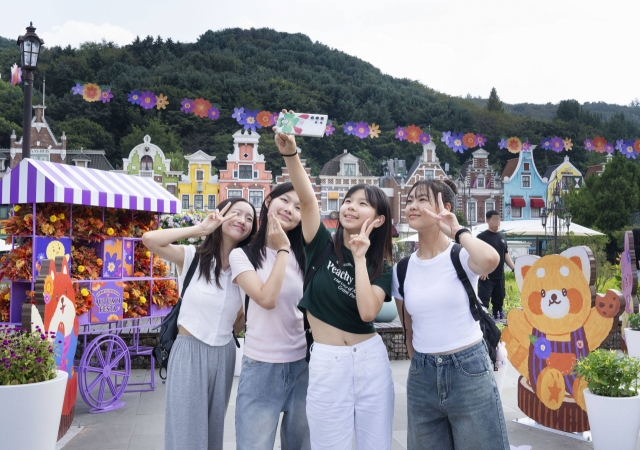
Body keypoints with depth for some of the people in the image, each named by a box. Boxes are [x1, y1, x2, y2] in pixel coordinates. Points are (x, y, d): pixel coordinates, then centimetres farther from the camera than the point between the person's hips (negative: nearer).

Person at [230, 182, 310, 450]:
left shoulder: (303, 256, 7)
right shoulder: (242, 255, -4)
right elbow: (267, 298, -19)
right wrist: (283, 250, -13)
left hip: (302, 365, 4)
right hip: (261, 368, -4)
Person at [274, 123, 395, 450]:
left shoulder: (381, 269, 1)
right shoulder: (323, 247, 0)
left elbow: (367, 312, -17)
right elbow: (307, 199, -17)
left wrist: (360, 257, -13)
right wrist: (290, 153, -31)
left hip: (370, 360, 1)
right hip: (326, 362, -1)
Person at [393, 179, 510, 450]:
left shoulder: (462, 256, -8)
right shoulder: (402, 270, 3)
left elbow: (490, 259, -34)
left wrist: (456, 230, -19)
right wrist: (421, 367, 15)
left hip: (469, 370, -4)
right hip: (421, 376, 4)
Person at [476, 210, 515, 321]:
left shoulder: (502, 236, 13)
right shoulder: (482, 236, -8)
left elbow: (505, 254, 19)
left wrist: (514, 268, 10)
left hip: (499, 276, 7)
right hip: (486, 276, -7)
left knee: (499, 300, 16)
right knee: (483, 301, -9)